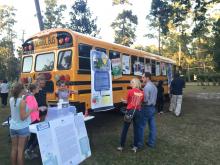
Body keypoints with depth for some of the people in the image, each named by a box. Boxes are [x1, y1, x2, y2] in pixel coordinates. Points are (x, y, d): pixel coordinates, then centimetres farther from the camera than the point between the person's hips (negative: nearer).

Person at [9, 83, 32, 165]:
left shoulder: (11, 100, -1)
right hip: (22, 128, -6)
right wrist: (30, 110, -9)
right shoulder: (22, 101, -21)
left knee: (14, 149, 17)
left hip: (13, 127, 6)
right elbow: (23, 117, -20)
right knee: (20, 150, 5)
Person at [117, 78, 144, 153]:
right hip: (138, 112, 4)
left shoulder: (130, 91, -12)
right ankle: (135, 147, 22)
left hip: (130, 111, -4)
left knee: (125, 129, 10)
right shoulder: (142, 93, 0)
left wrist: (123, 100, 19)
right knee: (136, 129, 14)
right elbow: (141, 103, 6)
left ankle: (121, 146, 21)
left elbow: (127, 102, -1)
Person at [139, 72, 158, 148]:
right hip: (153, 107, 9)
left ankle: (140, 143, 10)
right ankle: (151, 143, 21)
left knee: (141, 126, 2)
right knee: (152, 126, 12)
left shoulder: (147, 87, -19)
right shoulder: (154, 86, 11)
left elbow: (145, 99, -22)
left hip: (146, 108, -9)